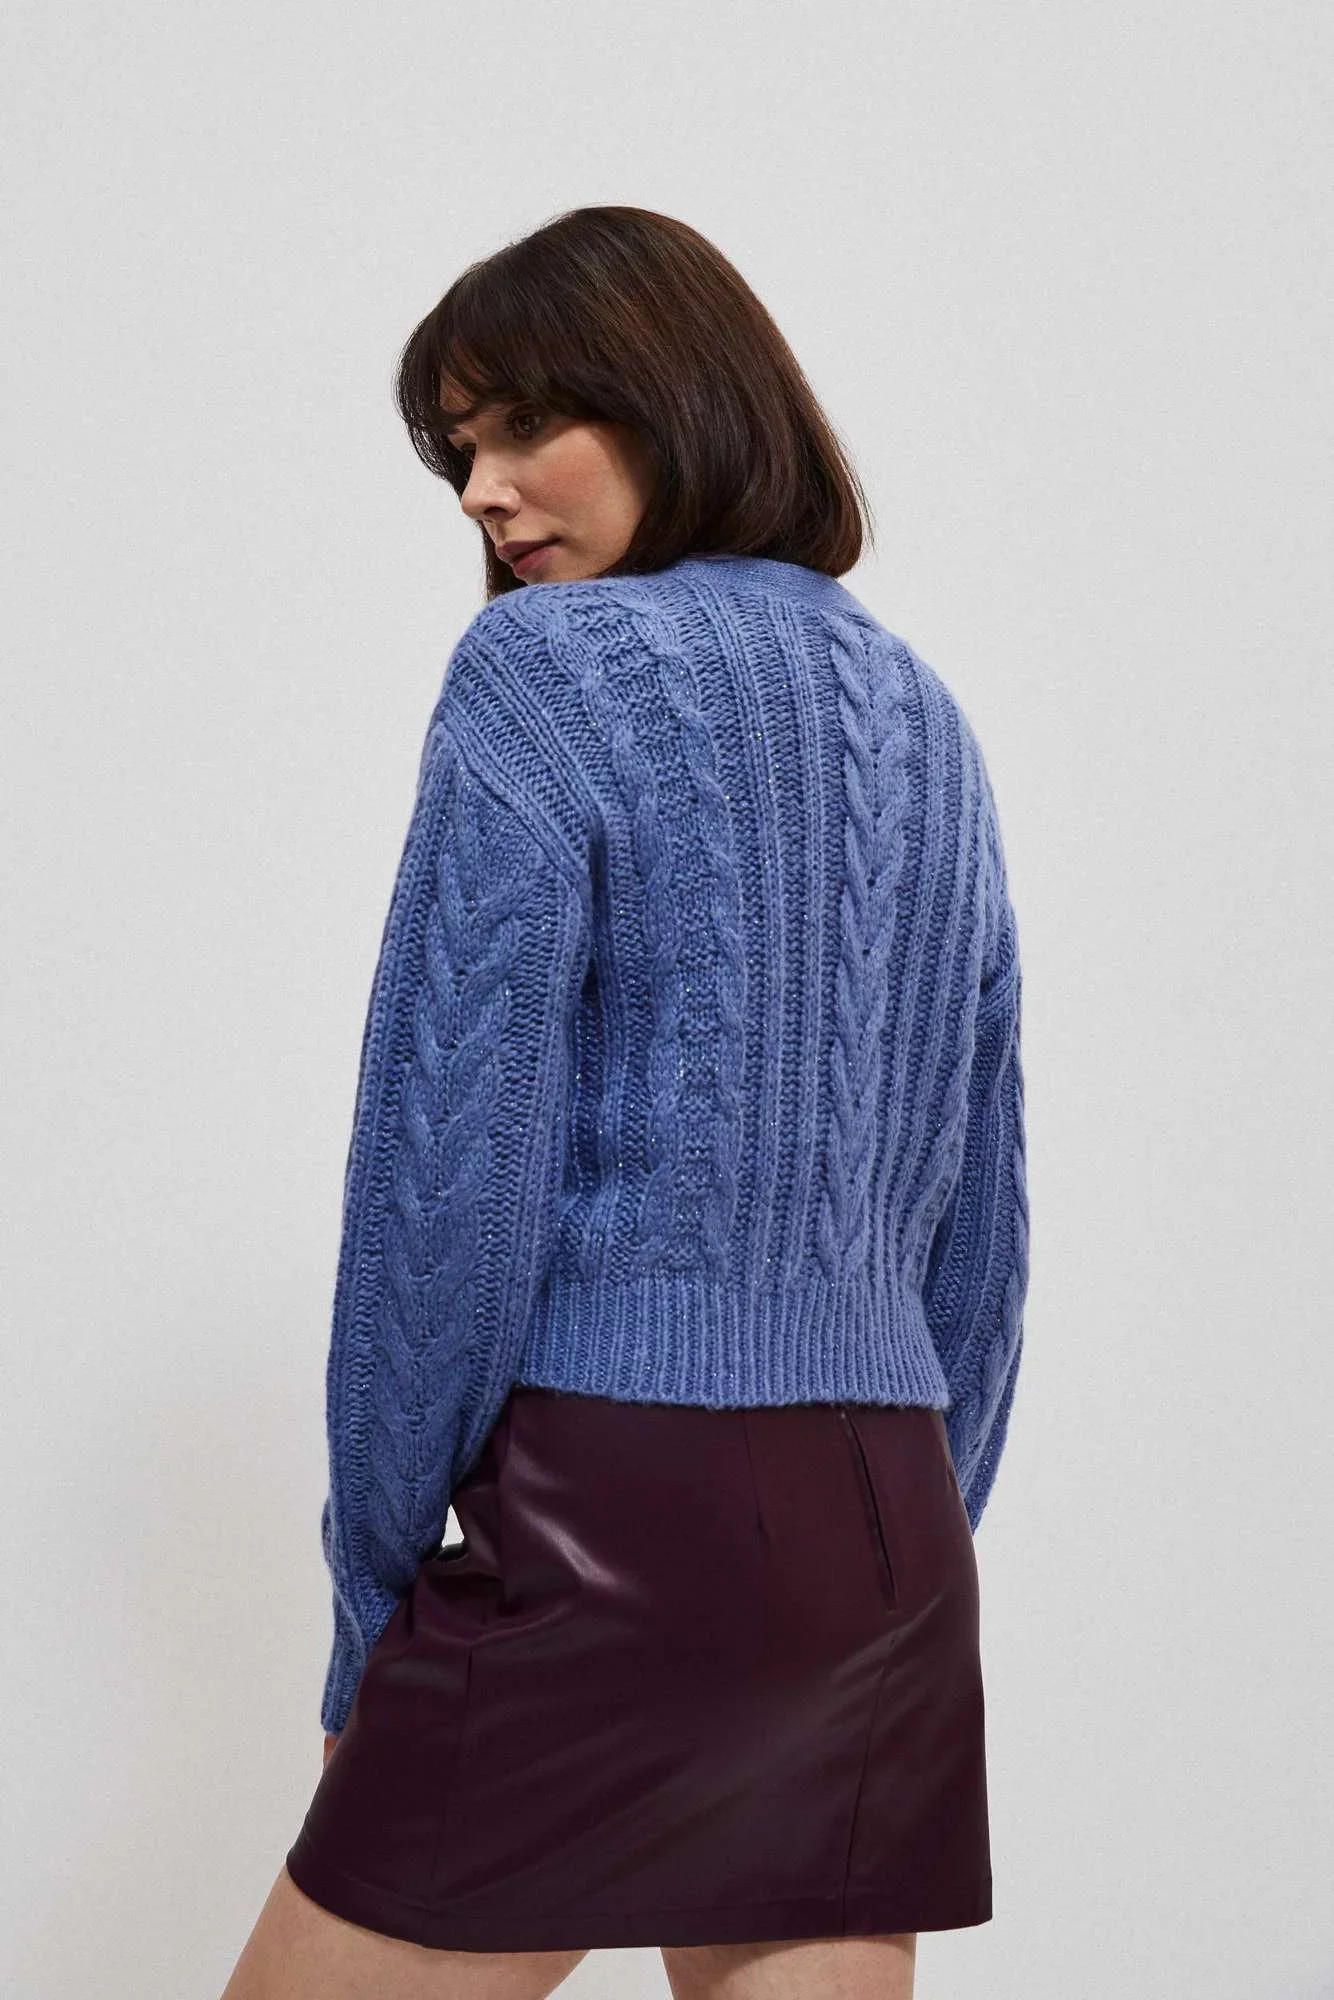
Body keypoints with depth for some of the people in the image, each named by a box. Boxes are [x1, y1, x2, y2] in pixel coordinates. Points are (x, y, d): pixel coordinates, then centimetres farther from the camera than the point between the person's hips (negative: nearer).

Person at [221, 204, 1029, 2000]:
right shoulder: (928, 724, 15)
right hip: (889, 1529, 7)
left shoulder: (546, 669, -6)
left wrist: (374, 1603, -3)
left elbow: (449, 1167, -12)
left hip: (624, 1508, -7)